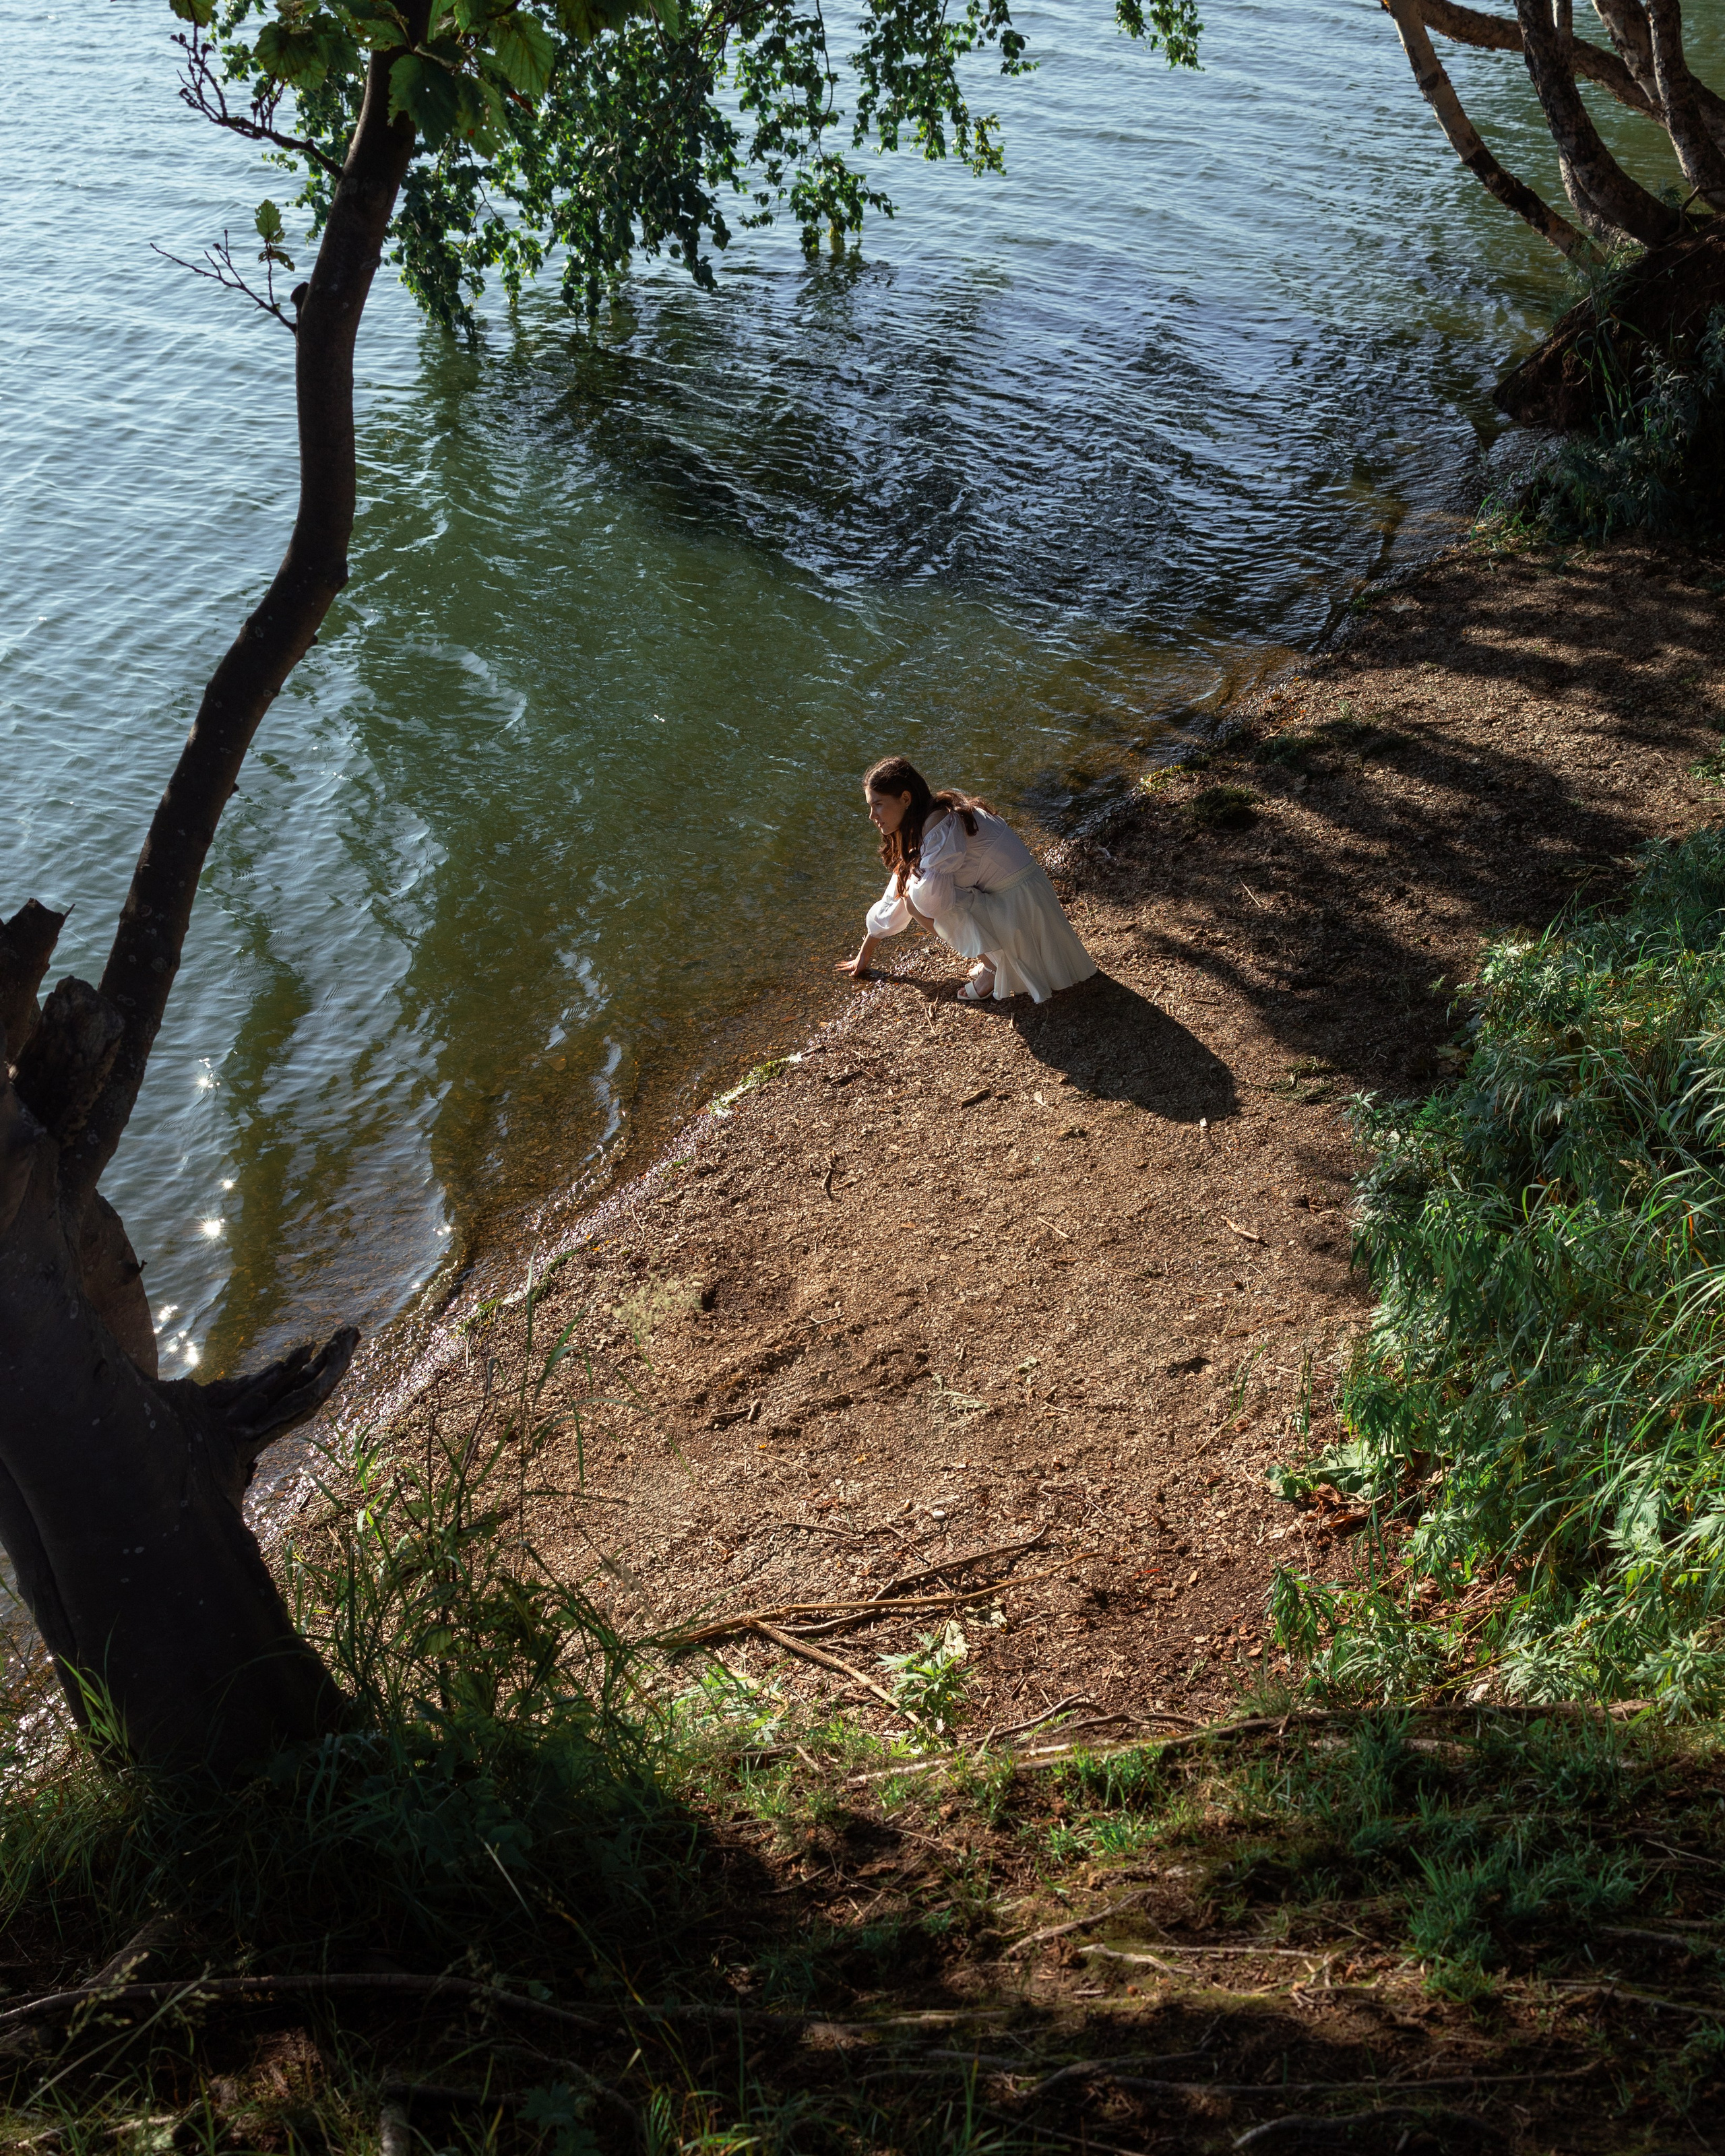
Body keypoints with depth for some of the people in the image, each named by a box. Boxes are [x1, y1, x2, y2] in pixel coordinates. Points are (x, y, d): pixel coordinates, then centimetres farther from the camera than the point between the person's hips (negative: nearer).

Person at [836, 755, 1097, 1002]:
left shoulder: (939, 823, -20)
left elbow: (929, 894, -30)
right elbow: (897, 894, 18)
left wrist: (912, 877, -5)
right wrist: (865, 953, 22)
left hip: (1019, 906, -10)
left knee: (920, 893, -17)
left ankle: (993, 964, -9)